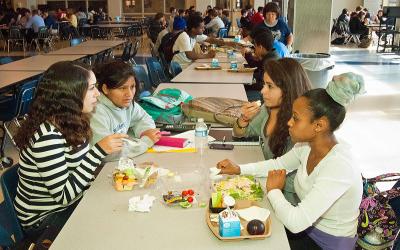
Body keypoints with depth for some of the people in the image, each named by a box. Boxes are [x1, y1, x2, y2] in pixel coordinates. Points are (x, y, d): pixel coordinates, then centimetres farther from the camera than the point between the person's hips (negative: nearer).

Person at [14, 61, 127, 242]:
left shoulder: (68, 122, -2)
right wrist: (99, 150, -28)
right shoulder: (48, 137, -28)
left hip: (71, 203, 7)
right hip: (45, 220, -7)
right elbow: (63, 195, -25)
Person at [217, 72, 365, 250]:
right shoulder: (307, 145, -10)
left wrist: (273, 190, -18)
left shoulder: (338, 167, -34)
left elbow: (296, 222, -36)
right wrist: (239, 169, 0)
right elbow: (279, 164, 10)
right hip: (308, 225, 6)